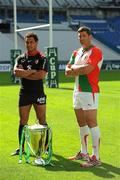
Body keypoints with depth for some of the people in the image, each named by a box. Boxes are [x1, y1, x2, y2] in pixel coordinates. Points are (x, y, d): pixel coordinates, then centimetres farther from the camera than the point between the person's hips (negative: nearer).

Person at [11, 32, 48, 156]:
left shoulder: (42, 59, -1)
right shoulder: (20, 58, 9)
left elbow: (41, 75, -16)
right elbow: (16, 72, -10)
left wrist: (24, 74, -9)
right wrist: (32, 71, -14)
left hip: (38, 93, -3)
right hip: (24, 93, 3)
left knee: (42, 121, -1)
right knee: (23, 121, 5)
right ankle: (21, 148, 12)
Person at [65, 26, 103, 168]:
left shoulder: (95, 51, -7)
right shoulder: (76, 53, 16)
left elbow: (87, 68, -21)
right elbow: (67, 72, 8)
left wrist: (74, 68, -4)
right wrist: (81, 70, -10)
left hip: (89, 92, -8)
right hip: (77, 91, 8)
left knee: (91, 123, -10)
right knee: (82, 124, 14)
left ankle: (96, 157, -9)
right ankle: (83, 153, 24)